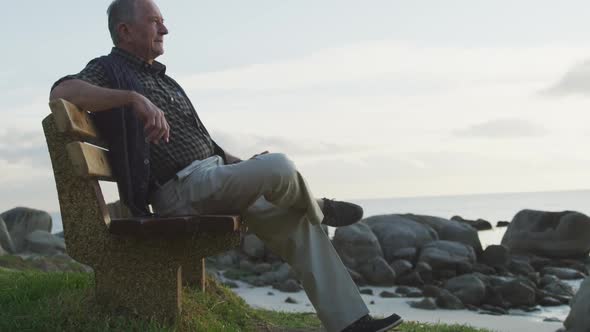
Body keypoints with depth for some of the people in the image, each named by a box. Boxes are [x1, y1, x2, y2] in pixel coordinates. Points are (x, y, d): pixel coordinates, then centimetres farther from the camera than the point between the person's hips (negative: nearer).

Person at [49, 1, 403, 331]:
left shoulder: (161, 78, 25)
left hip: (215, 178, 9)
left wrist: (242, 164, 13)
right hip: (183, 190, -9)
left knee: (300, 222, 0)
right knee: (279, 167, -27)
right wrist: (134, 98, -35)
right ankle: (318, 208, 8)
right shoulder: (109, 70, 0)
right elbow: (62, 91, -23)